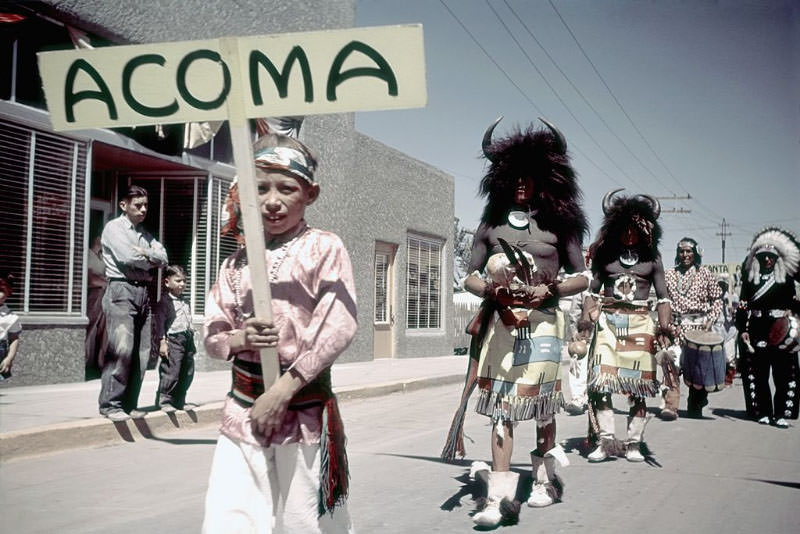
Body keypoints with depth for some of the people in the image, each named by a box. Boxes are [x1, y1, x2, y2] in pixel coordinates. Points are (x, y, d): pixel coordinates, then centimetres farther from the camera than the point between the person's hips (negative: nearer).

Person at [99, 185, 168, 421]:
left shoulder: (145, 234, 23)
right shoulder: (114, 227, 2)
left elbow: (163, 258, 9)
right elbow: (128, 257, -11)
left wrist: (145, 253, -8)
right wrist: (151, 261, 5)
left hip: (143, 292, 7)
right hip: (121, 289, -7)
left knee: (141, 352, 2)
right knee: (121, 348, -15)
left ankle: (129, 404, 6)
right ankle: (110, 404, -10)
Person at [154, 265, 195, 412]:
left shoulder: (184, 302, 17)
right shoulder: (164, 301, -7)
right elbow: (160, 322, -11)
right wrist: (162, 342, -18)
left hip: (187, 338, 8)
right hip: (173, 339, -8)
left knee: (187, 372, 11)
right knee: (171, 372, -8)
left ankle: (179, 401, 22)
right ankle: (165, 401, 3)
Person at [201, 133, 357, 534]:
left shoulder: (325, 249, -4)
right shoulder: (239, 262, 9)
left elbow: (339, 327, -14)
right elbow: (212, 335, 12)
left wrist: (283, 389, -16)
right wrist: (240, 338, -11)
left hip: (304, 407, -3)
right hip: (242, 409, 4)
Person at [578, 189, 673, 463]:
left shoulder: (652, 258, 8)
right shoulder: (605, 254, 9)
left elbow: (662, 297, 7)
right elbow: (593, 291, 11)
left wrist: (665, 327, -7)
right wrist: (586, 321, -2)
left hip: (639, 324, 0)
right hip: (608, 321, 0)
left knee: (638, 385, 0)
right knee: (601, 382, -8)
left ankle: (633, 443, 9)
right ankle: (606, 440, -2)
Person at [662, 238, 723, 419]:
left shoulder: (704, 274, 6)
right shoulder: (669, 274, 11)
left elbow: (717, 300, 8)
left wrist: (710, 320, -5)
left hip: (699, 326, 0)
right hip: (676, 326, 0)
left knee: (699, 365, 3)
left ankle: (695, 406, 20)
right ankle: (670, 405, -22)